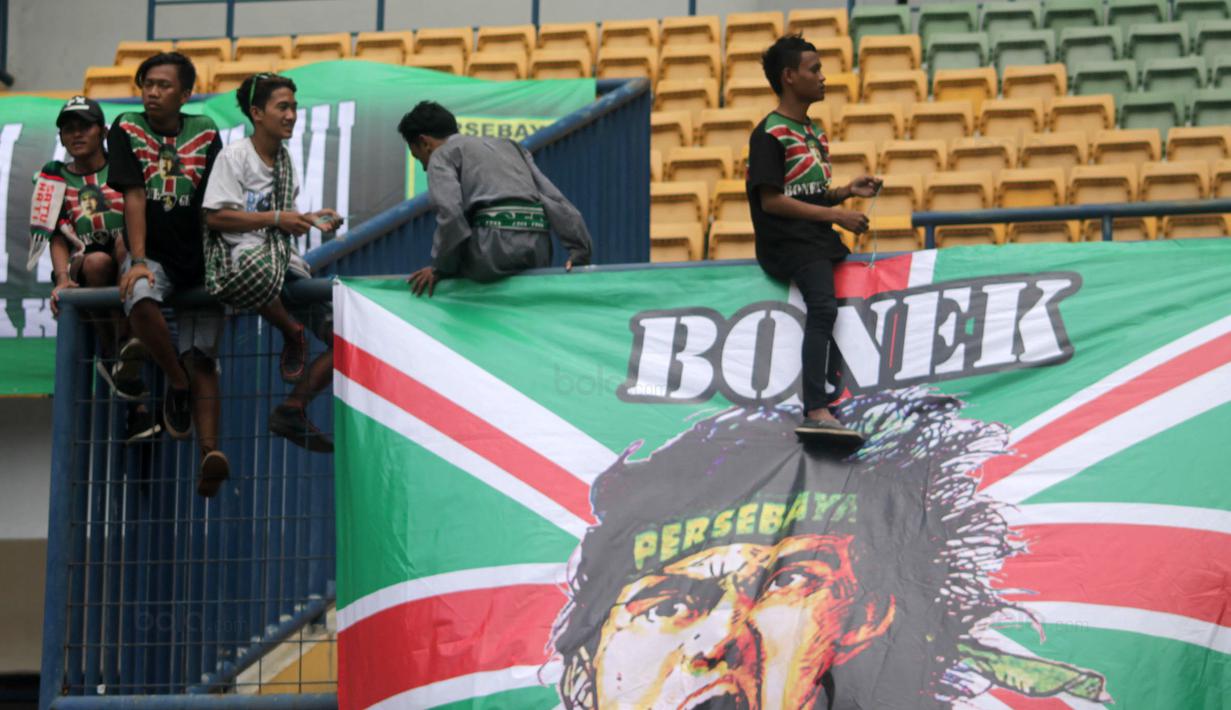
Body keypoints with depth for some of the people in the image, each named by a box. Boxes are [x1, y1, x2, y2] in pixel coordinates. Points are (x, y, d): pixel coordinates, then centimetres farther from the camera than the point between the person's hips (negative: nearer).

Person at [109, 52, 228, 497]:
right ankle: (176, 382, -13)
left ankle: (210, 453, -23)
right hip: (153, 255, -1)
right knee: (140, 301, -36)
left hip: (198, 260, 2)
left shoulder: (204, 132, 7)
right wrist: (138, 260, -15)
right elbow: (133, 197, -6)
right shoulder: (127, 130, 3)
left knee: (202, 358, -10)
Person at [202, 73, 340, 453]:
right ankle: (292, 335, -18)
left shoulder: (284, 160, 20)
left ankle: (293, 409, 6)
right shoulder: (234, 156, -3)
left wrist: (310, 221, 7)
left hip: (280, 256, 8)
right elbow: (216, 217, -13)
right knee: (261, 268, -47)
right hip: (237, 256, -7)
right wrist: (276, 218, -16)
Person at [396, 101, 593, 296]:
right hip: (539, 249, 6)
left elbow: (450, 213, -8)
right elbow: (555, 199, 19)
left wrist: (441, 268, 0)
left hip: (496, 241, -6)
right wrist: (580, 252, 12)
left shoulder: (442, 155, 13)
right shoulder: (506, 145, 32)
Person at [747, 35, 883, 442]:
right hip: (786, 242, -10)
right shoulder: (770, 134, -7)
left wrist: (846, 192, 5)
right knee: (823, 305, -29)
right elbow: (771, 200, -15)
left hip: (819, 240, 10)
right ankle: (816, 412, -40)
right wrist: (834, 214, -15)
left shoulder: (813, 132, 21)